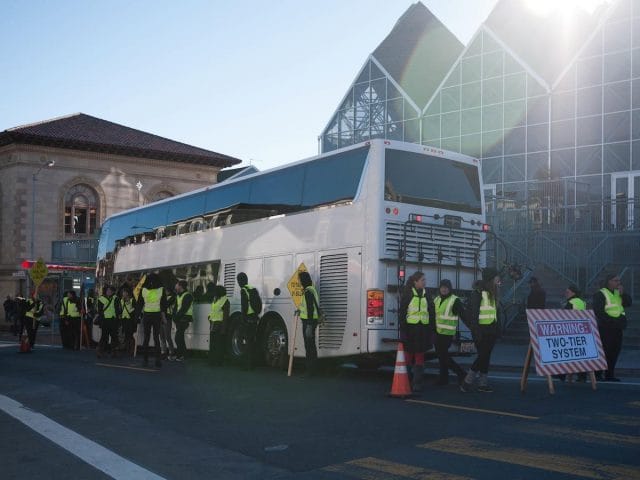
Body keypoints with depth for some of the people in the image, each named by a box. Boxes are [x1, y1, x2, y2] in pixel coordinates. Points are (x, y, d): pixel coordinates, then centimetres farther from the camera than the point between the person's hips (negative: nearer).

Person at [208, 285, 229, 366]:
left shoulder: (224, 301, -12)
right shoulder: (214, 300, 16)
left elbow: (225, 316, -16)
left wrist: (223, 329, -20)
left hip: (220, 325, -9)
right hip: (213, 324, 9)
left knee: (219, 344, -6)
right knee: (212, 344, 12)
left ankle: (219, 361, -1)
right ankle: (212, 360, 19)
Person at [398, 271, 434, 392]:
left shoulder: (427, 295, 10)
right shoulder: (408, 295, 0)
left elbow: (432, 313, 13)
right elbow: (401, 313, -2)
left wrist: (431, 331, 7)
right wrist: (403, 331, -8)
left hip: (423, 329, 3)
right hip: (410, 328, -3)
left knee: (420, 356, 2)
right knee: (409, 355, 2)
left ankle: (417, 384, 5)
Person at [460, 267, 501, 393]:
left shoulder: (492, 293, 15)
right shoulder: (478, 293, -11)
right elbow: (473, 313, -16)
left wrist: (497, 329, 15)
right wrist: (476, 330, -20)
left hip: (491, 330, 8)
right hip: (481, 329, -8)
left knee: (486, 356, 9)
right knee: (483, 355, -10)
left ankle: (483, 383, 14)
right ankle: (467, 382, -2)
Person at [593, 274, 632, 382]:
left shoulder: (618, 293, 17)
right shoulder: (600, 294, -7)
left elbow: (628, 303, 9)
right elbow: (598, 311, -14)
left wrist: (622, 293, -5)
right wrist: (610, 320, -17)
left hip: (617, 327, 7)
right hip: (605, 327, -7)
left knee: (615, 350, 8)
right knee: (605, 350, -9)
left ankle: (610, 374, 15)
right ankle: (597, 373, -4)